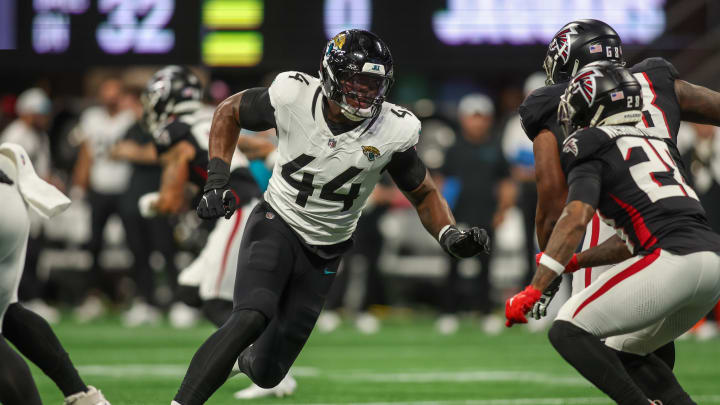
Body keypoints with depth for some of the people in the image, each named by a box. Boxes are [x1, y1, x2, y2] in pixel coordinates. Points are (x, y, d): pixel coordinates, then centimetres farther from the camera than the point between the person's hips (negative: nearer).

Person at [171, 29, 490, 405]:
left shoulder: (391, 131, -15)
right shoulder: (293, 97, -18)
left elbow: (424, 194, 0)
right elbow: (229, 111, 1)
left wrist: (451, 237, -19)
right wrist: (216, 182, -8)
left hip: (324, 254, 3)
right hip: (277, 226, -2)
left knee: (266, 372, 6)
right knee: (251, 319, -32)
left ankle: (243, 357, 44)